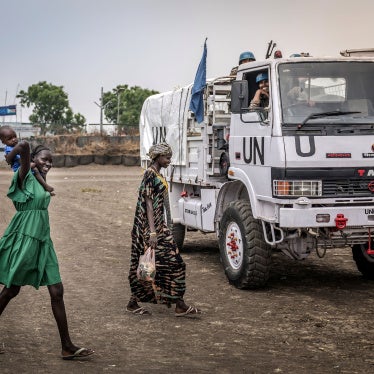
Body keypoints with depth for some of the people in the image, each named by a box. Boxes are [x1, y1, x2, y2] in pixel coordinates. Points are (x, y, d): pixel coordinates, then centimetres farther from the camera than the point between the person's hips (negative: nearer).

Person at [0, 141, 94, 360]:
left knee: (57, 291, 3)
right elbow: (24, 146, -27)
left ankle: (67, 347, 6)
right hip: (25, 238, -8)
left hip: (43, 241, 8)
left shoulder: (40, 180, 11)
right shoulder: (25, 177, -12)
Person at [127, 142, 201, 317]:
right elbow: (148, 204, -20)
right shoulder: (150, 175, -15)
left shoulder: (158, 175, 15)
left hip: (159, 225, 10)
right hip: (150, 226, -10)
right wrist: (152, 232, -25)